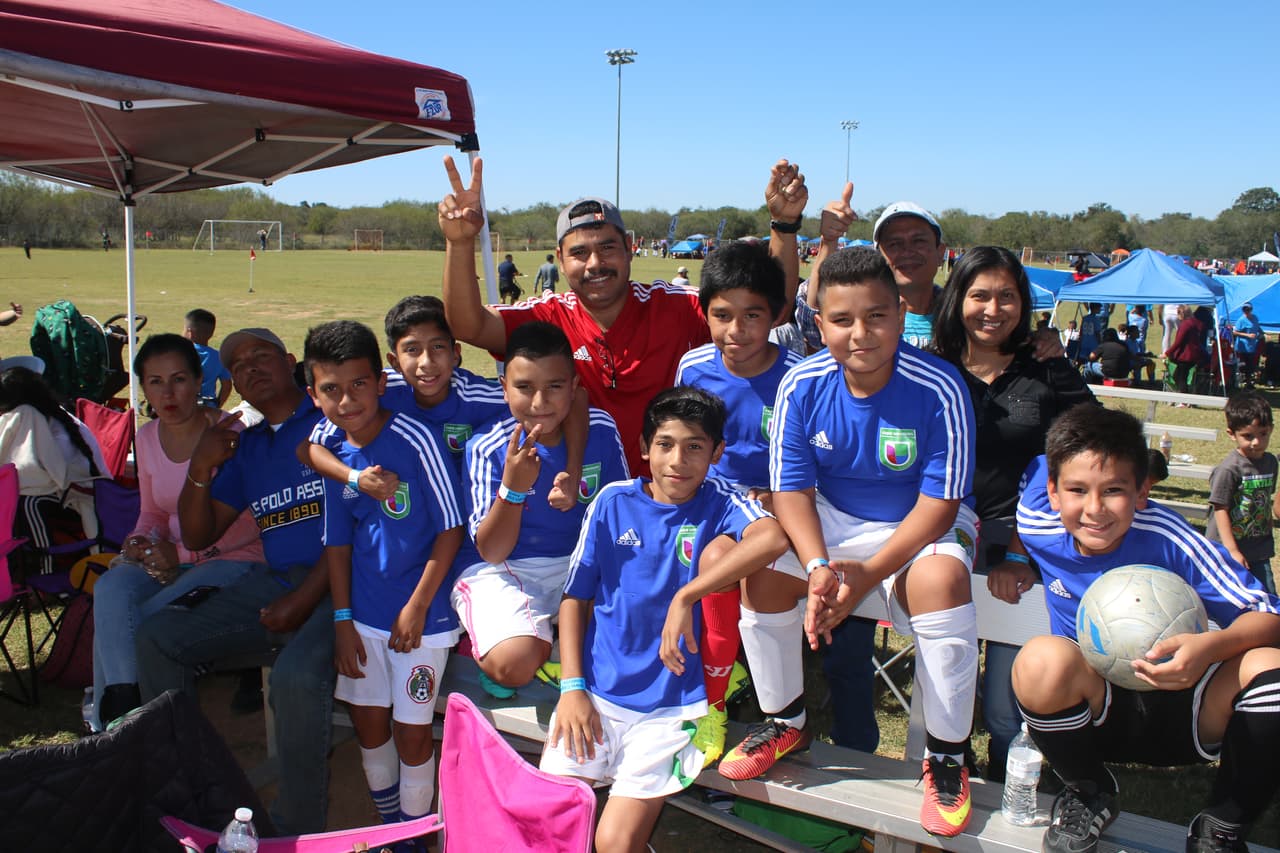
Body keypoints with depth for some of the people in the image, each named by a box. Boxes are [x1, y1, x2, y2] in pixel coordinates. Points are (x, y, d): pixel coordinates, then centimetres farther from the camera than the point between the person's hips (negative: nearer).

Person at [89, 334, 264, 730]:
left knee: (130, 622, -24)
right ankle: (124, 708, -17)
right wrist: (140, 540, -2)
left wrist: (185, 552, -18)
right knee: (111, 589, -25)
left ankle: (116, 714, -2)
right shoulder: (147, 438, 9)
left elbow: (253, 521, -13)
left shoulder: (227, 434, -12)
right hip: (171, 558, 6)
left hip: (231, 560, -6)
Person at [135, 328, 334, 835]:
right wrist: (201, 469, 3)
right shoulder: (245, 446, 21)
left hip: (334, 583, -7)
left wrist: (303, 600, -14)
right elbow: (199, 537, 21)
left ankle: (298, 830, -13)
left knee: (296, 676, -34)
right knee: (156, 637, -5)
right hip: (271, 581, 8)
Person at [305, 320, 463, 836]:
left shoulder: (415, 440, -17)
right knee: (369, 724, 16)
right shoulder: (334, 454, -1)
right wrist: (342, 619, 2)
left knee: (412, 731, 6)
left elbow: (450, 529, -14)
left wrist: (417, 607, -12)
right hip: (364, 614, 5)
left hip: (419, 615, -5)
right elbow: (338, 543, 6)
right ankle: (388, 827, 39)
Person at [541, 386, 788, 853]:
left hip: (671, 705, -2)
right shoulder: (613, 501, 2)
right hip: (597, 693, 2)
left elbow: (773, 538, -27)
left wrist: (685, 597, -28)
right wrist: (572, 687, -3)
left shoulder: (719, 502, -4)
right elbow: (575, 597, 7)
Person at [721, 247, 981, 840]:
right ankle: (785, 723, 9)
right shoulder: (802, 385, -13)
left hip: (922, 525, -3)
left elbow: (940, 504, -20)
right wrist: (818, 565, -26)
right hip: (832, 518, 4)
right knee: (762, 573, -18)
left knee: (940, 578, -34)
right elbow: (791, 489, -9)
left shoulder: (939, 390, -23)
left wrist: (869, 573, -28)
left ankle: (947, 758, -12)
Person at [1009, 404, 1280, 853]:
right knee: (1042, 659, -35)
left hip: (1180, 712, 0)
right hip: (1096, 713, 0)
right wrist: (1007, 559, 4)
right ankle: (1088, 796, -1)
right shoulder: (1038, 523, -13)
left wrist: (1213, 646, -39)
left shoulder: (1170, 540, -21)